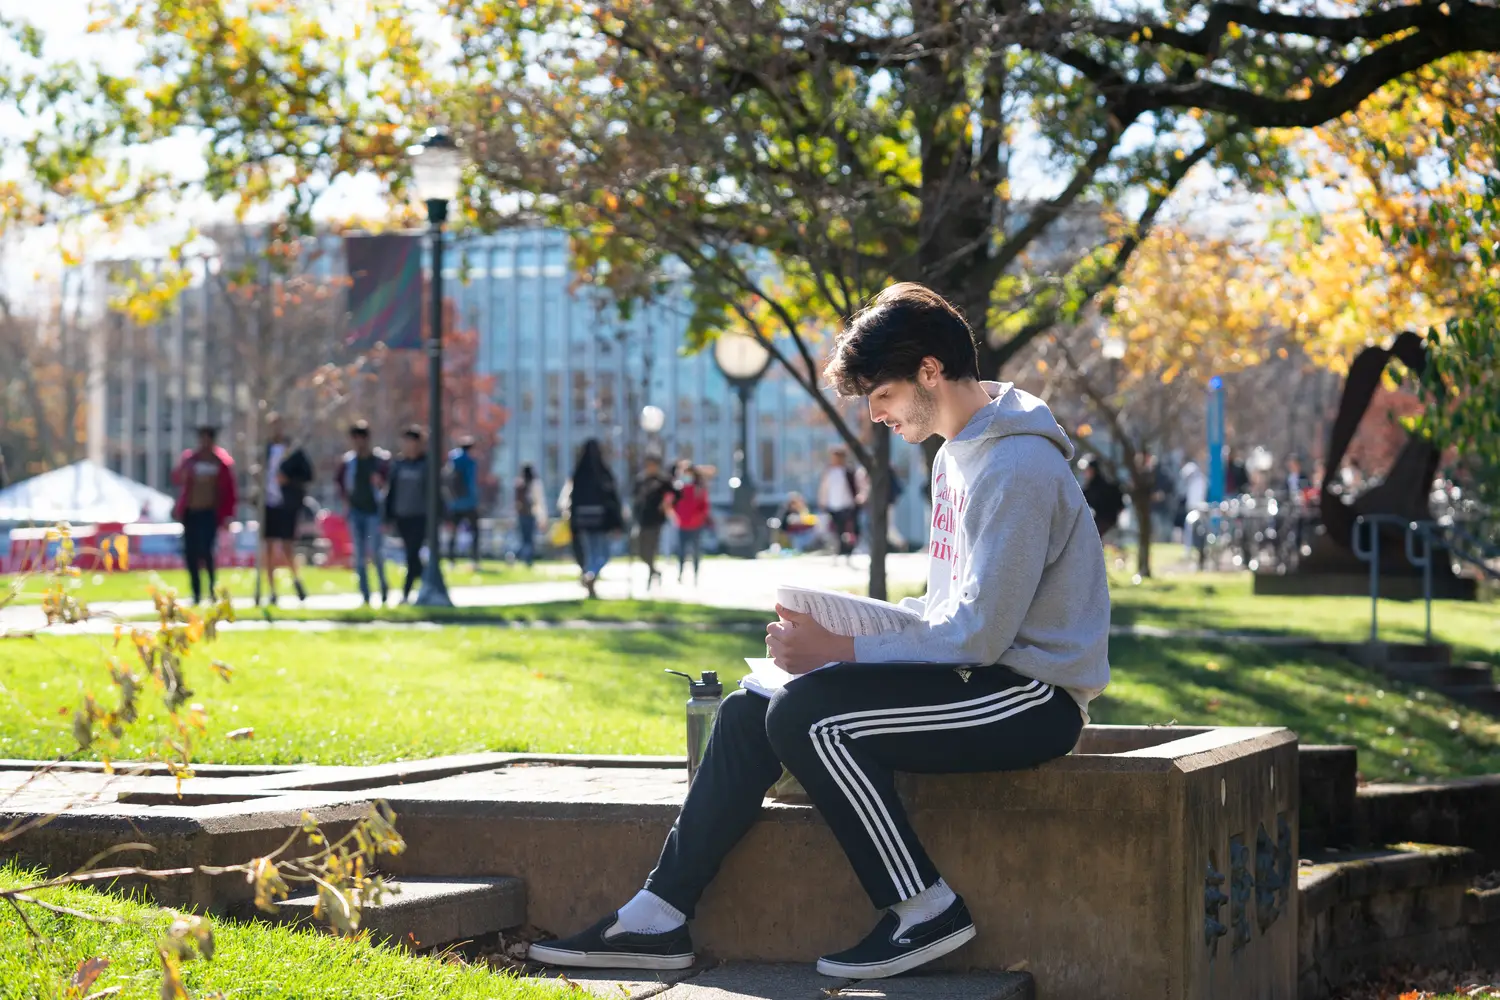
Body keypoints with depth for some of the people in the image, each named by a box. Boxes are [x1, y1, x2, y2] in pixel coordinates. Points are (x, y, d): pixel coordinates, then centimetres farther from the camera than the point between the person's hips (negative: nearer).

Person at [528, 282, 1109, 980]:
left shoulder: (1018, 466, -18)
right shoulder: (957, 456, 15)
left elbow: (978, 637, -23)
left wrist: (840, 651, -19)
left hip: (1032, 696, -10)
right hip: (987, 676, 10)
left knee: (809, 711, -26)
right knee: (750, 711, -1)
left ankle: (924, 911, -13)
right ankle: (657, 919, 1)